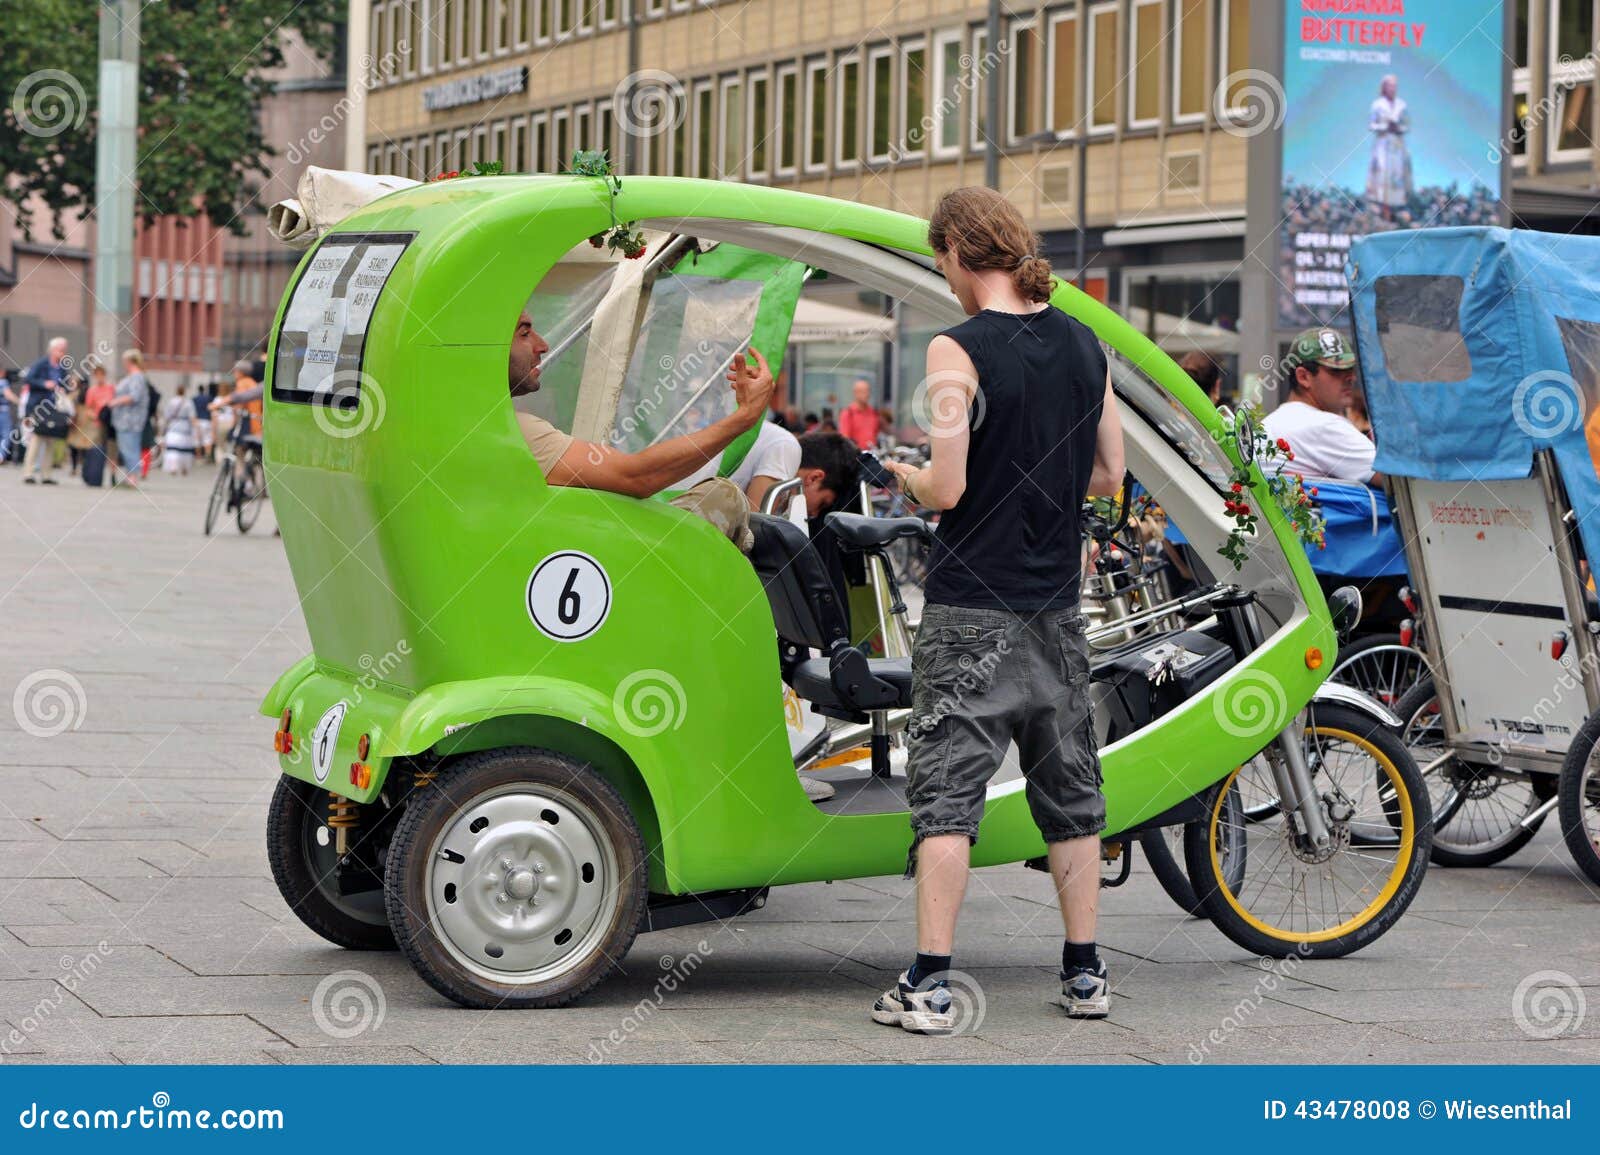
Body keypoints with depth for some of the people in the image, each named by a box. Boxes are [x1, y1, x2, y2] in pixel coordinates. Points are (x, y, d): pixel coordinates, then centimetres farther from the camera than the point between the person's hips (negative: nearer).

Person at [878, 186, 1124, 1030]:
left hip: (970, 611, -6)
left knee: (946, 791, -4)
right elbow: (1107, 476, 12)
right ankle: (1084, 975, 18)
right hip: (1056, 608, 6)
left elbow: (947, 489, -17)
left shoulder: (959, 350, -13)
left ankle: (928, 984, -6)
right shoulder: (1085, 345, 6)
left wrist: (906, 476, 3)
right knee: (1070, 792, 12)